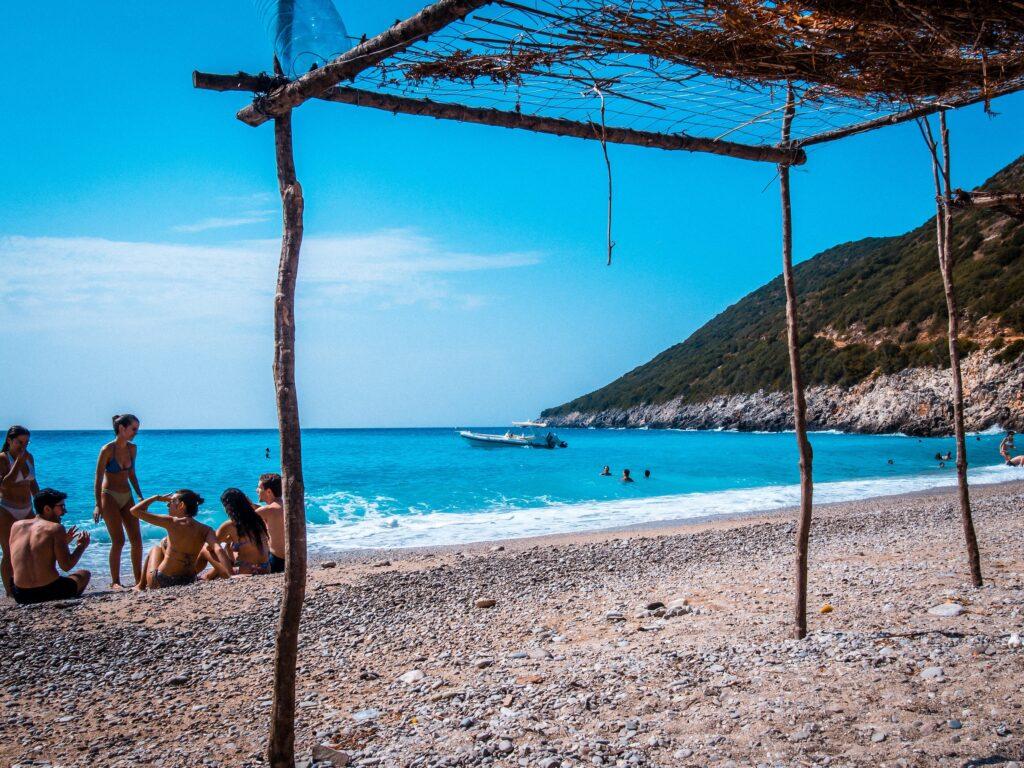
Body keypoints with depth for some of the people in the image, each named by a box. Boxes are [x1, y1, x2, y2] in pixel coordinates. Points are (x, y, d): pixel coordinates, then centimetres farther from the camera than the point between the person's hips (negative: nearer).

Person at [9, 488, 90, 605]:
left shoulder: (17, 526, 8)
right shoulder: (56, 528, -8)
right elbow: (66, 566, -10)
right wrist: (82, 546, 8)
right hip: (49, 593, -5)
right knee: (84, 574, 23)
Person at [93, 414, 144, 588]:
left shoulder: (132, 448, 4)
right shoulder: (107, 450, -14)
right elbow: (98, 478, -12)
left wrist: (140, 496, 15)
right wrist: (98, 505, -16)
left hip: (127, 497, 6)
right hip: (109, 497, -6)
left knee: (136, 539, 2)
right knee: (118, 541, -8)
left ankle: (138, 578, 11)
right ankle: (115, 581, 2)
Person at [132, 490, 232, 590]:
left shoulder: (172, 522, -16)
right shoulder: (205, 530, -9)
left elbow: (135, 510, -11)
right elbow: (218, 550, -24)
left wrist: (158, 498, 3)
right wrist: (230, 575, -30)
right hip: (188, 581, 2)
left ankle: (141, 585, 43)